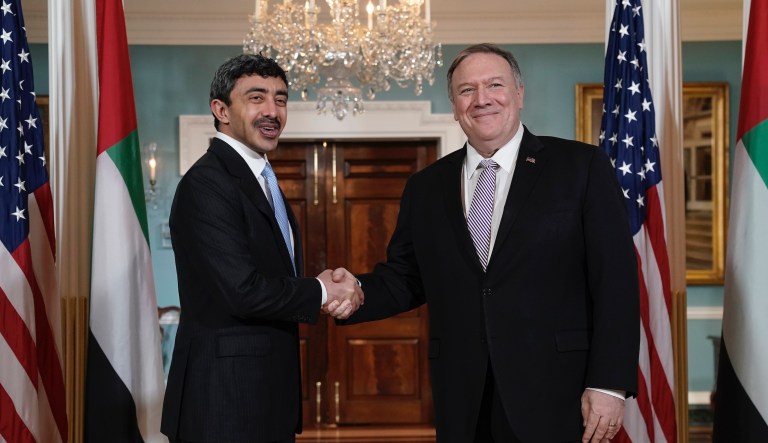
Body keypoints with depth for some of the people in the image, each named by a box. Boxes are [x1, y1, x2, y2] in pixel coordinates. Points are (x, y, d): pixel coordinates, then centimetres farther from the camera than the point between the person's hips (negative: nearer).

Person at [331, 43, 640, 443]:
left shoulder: (583, 167, -2)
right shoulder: (425, 187, 10)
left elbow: (616, 281, -6)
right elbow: (403, 279, 12)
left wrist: (610, 383, -12)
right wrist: (357, 293, -9)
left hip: (555, 399, -3)